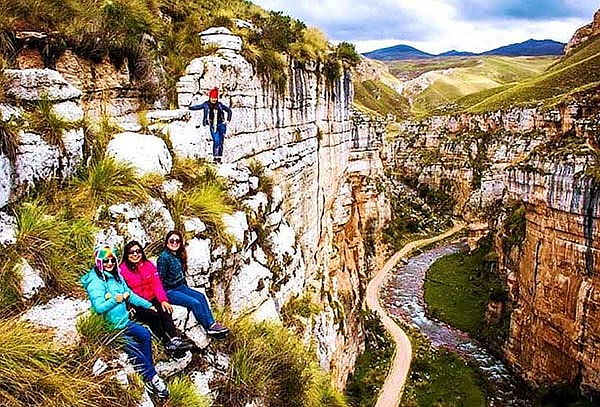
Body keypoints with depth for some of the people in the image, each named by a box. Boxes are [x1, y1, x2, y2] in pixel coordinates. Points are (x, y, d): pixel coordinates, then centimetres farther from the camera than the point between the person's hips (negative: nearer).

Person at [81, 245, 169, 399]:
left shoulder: (116, 276, 7)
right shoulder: (95, 282, -15)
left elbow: (130, 295, 14)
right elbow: (99, 307, -22)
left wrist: (148, 305, 12)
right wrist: (114, 300, -34)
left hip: (124, 321, 7)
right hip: (109, 327, -7)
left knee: (145, 334, -14)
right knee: (133, 347, -20)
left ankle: (149, 376, -8)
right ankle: (152, 377, -7)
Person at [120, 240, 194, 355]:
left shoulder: (148, 265, 7)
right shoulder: (123, 270, -5)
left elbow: (157, 284, 0)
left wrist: (163, 300, -14)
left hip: (152, 299, 3)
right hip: (137, 305, -3)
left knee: (164, 310, -26)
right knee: (153, 315, -30)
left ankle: (175, 340, -36)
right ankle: (167, 342, -28)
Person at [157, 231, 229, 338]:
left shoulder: (178, 256, 9)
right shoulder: (164, 257, -16)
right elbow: (160, 280, -15)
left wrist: (186, 288, 13)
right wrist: (163, 299, -13)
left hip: (180, 287, 8)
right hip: (169, 291, -8)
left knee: (201, 296, -12)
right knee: (195, 303, -20)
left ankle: (212, 324, -17)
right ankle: (209, 329, -13)